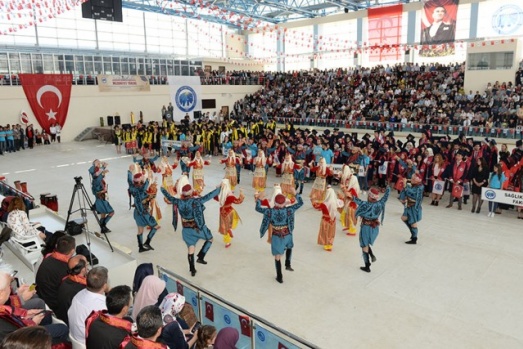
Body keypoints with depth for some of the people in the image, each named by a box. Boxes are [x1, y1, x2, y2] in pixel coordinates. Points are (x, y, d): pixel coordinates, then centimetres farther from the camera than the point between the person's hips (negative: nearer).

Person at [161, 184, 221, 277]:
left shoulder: (179, 202, -9)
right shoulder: (196, 201, -23)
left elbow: (169, 197, 6)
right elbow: (209, 196, -24)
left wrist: (162, 189, 23)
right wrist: (219, 189, -15)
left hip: (186, 229, 4)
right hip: (198, 227, -4)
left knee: (190, 248, 16)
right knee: (210, 239, 21)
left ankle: (192, 270, 24)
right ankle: (200, 257, 14)